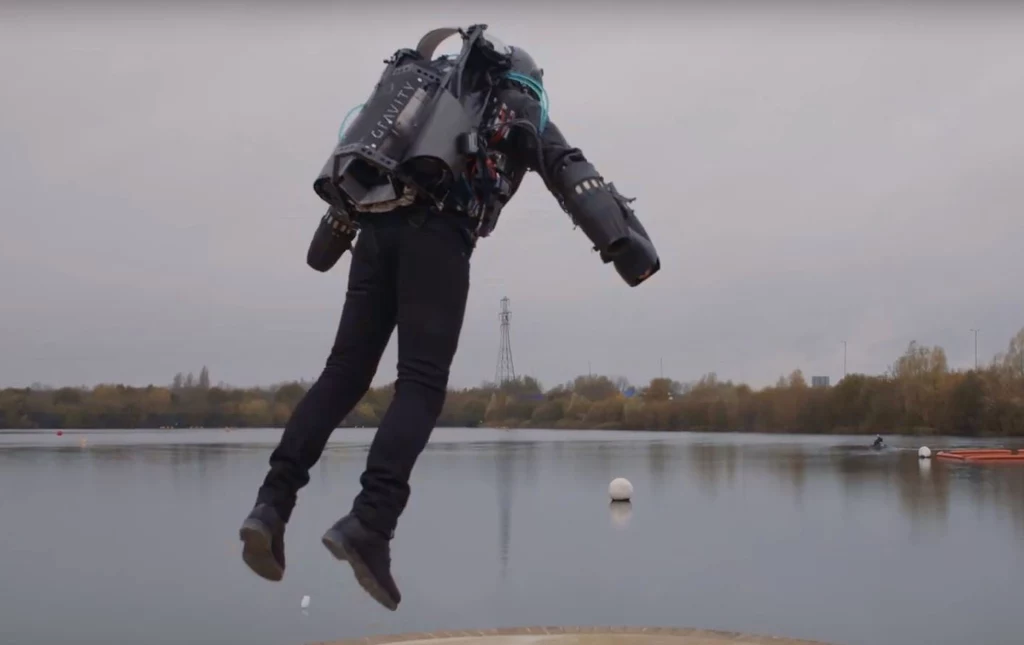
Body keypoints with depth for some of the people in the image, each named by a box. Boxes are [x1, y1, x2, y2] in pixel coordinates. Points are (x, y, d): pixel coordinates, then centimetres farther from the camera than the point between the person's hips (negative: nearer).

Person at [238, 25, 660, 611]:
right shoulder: (519, 107, 20)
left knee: (346, 373, 5)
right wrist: (626, 240, -10)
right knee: (422, 384, -8)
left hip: (376, 227, 5)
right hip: (435, 232, -5)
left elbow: (364, 164, 38)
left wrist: (333, 234, 47)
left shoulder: (434, 89, 36)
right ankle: (370, 523, -25)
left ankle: (273, 504, -8)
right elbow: (573, 174, 3)